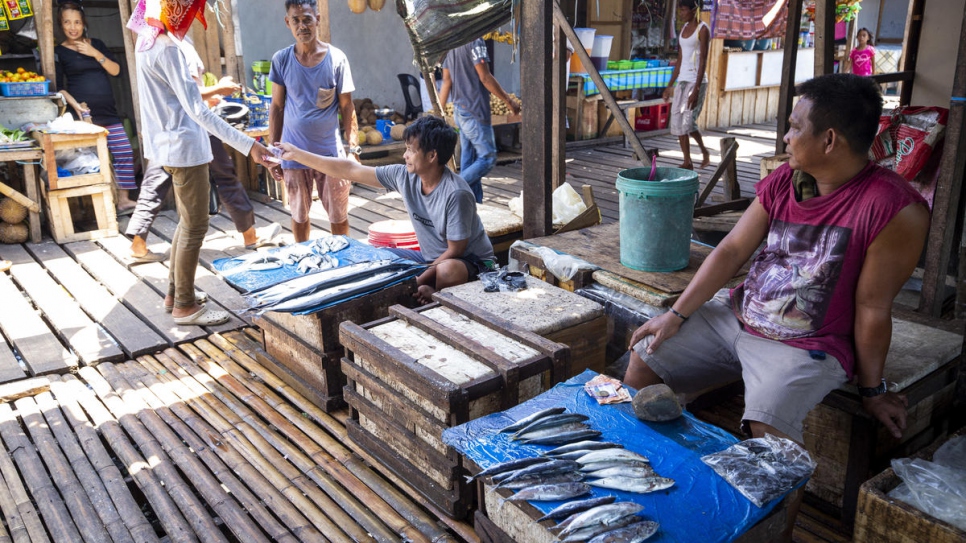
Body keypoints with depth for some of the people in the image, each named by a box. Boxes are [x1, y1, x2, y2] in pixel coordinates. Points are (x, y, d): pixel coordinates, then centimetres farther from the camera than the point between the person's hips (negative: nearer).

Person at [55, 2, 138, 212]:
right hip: (84, 113, -4)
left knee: (124, 153, 0)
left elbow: (115, 70, 4)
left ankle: (123, 200, 8)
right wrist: (75, 105, -17)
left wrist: (95, 53, -9)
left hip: (108, 111, 4)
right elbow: (58, 86, -2)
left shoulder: (97, 44, 14)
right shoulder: (59, 52, 3)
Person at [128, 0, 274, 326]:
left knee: (187, 223, 20)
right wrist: (248, 145, -30)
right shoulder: (168, 47, -21)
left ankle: (174, 294, 28)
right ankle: (185, 306, 9)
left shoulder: (149, 40, 9)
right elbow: (197, 110, -26)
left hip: (170, 145, 10)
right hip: (184, 147, -10)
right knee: (195, 227, 0)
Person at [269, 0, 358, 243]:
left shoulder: (336, 58, -5)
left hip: (331, 152, -1)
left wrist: (353, 148, -6)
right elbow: (276, 107, 5)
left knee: (338, 215, 7)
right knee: (299, 215, 14)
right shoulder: (281, 60, -1)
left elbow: (347, 107, -2)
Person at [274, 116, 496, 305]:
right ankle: (427, 295, -3)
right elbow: (350, 170, -2)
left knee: (448, 271, -40)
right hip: (431, 257, 7)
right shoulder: (404, 176, -8)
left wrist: (417, 282, -23)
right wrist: (296, 154, 0)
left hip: (471, 261, -7)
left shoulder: (456, 193, -27)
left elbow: (455, 251, -22)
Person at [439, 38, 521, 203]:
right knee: (488, 158, -4)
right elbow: (485, 77, -17)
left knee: (468, 160, 11)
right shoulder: (475, 41, -13)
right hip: (474, 112, -9)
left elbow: (446, 81, 13)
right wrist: (509, 101, -10)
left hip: (459, 110, 9)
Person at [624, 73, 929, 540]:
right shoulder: (781, 183, 0)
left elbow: (872, 307, -15)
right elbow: (732, 249, 1)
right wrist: (676, 314, -4)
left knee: (768, 429, -31)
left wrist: (871, 389, -5)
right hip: (735, 316, 7)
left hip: (807, 345, -6)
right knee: (644, 359, 0)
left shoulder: (894, 209, -20)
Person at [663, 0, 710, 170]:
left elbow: (703, 62, -14)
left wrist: (696, 90, -21)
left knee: (688, 121, -14)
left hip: (696, 81, -8)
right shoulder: (684, 28, 14)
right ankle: (687, 162, 9)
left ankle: (704, 152, 9)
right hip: (682, 81, 8)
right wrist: (670, 85, 16)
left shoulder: (703, 30, -8)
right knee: (677, 122, 2)